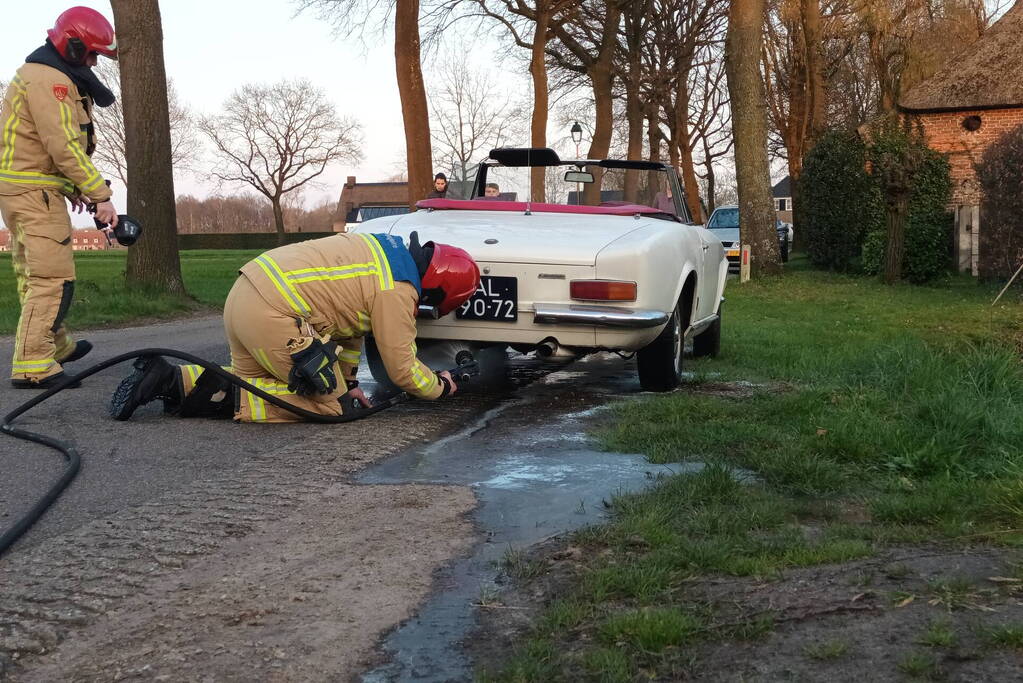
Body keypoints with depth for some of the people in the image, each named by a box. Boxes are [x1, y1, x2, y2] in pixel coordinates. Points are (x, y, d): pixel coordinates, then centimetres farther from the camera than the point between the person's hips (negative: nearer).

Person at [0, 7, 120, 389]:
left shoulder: (47, 76, 20)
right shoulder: (49, 79, -14)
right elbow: (64, 146, -21)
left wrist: (73, 186, 12)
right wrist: (101, 195, -20)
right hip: (33, 190, -11)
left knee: (35, 277, 19)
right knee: (53, 278, -14)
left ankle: (56, 347, 32)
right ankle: (32, 367, -17)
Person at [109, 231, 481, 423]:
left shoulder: (384, 247, 19)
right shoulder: (397, 292, -8)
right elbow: (401, 368, -2)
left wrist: (348, 380, 30)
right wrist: (441, 386, 17)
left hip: (244, 291, 10)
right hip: (275, 316, -10)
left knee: (249, 380, 26)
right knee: (325, 402, 0)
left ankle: (170, 379, 8)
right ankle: (220, 397, -10)